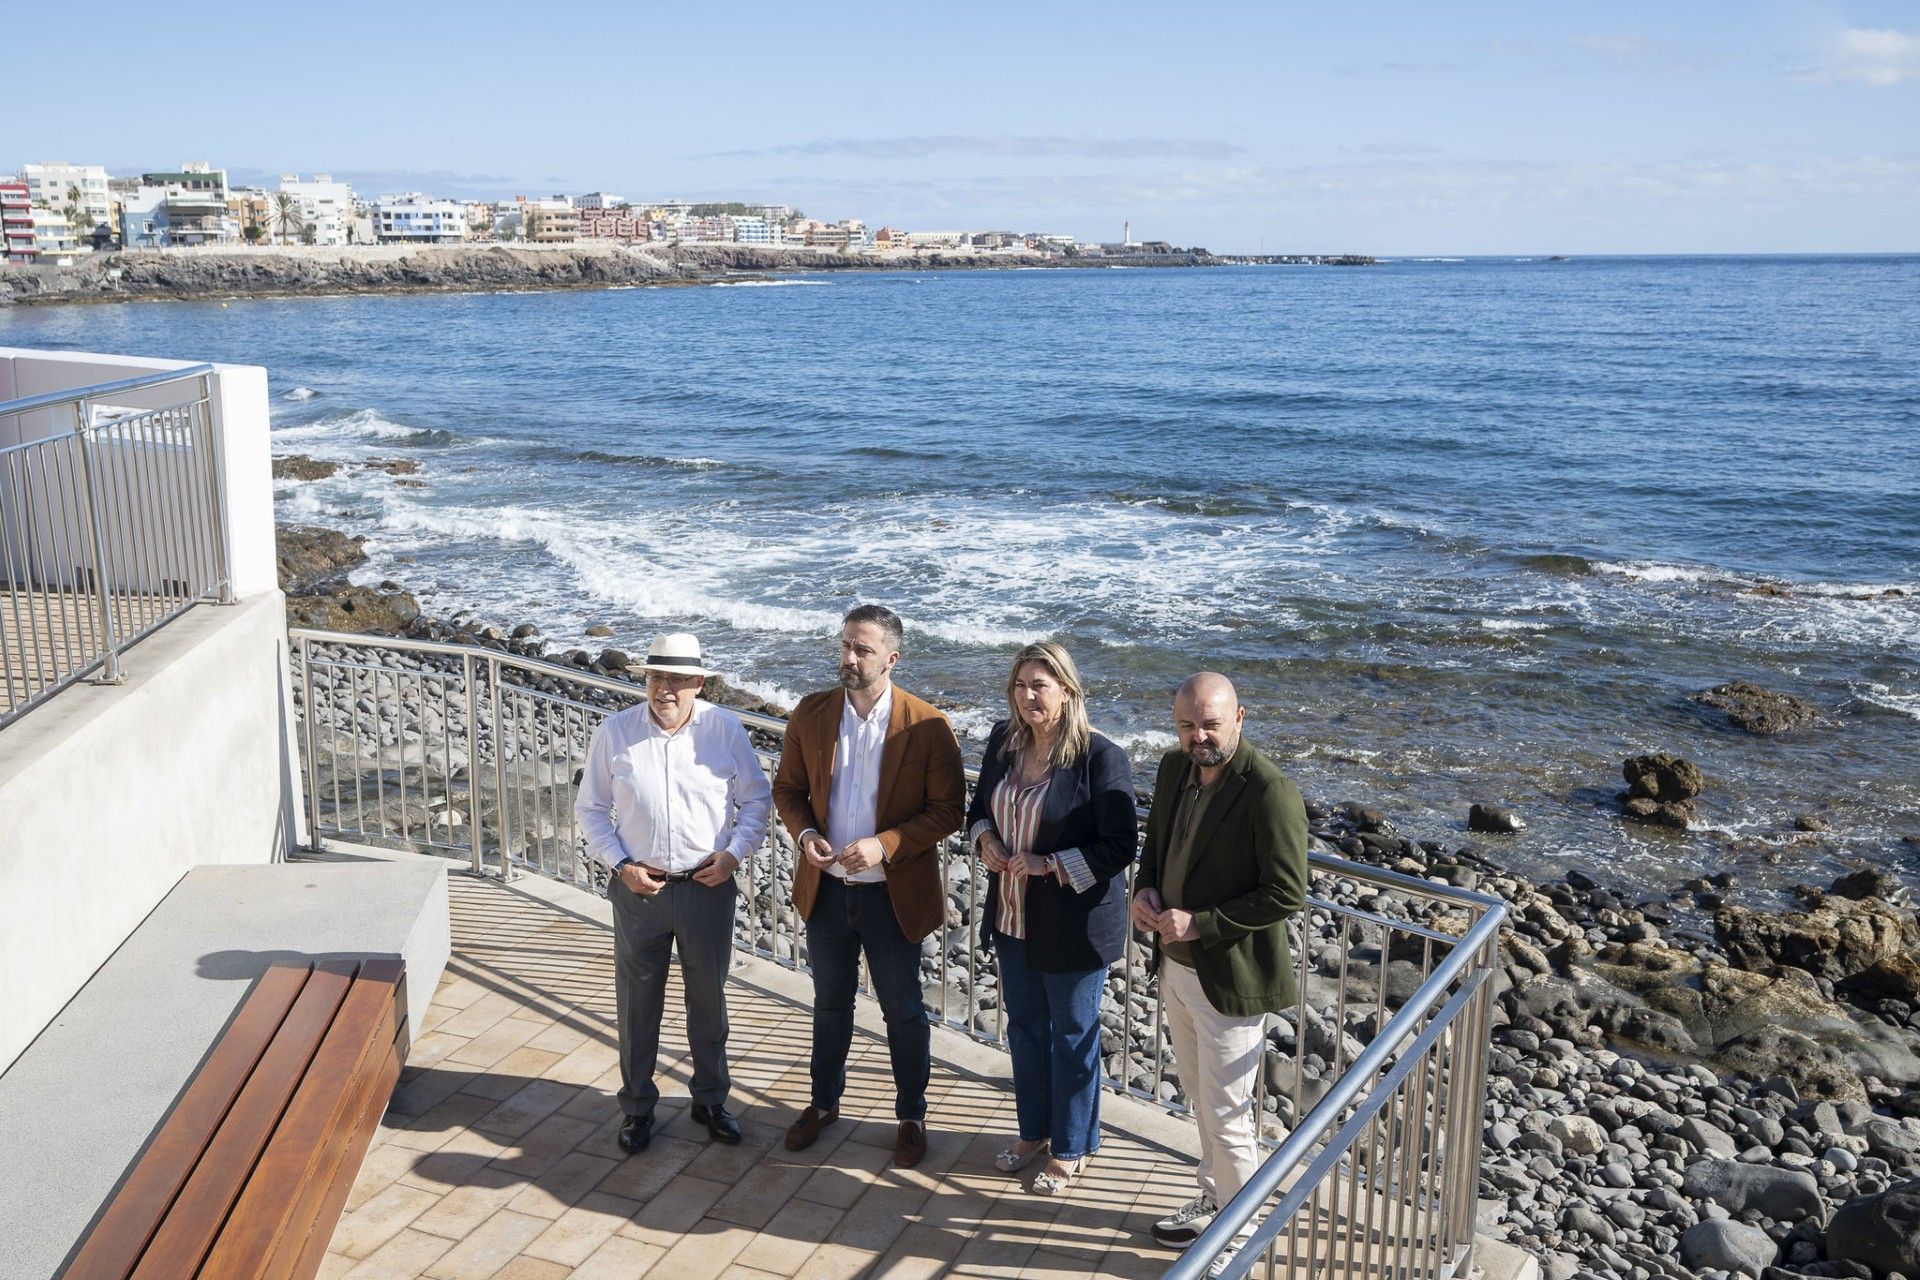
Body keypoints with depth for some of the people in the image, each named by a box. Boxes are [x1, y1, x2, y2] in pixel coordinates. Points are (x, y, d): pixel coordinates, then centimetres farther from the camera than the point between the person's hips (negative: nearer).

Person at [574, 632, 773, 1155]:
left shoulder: (725, 729, -7)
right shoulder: (614, 732, -6)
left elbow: (757, 798, 3)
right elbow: (590, 808, 3)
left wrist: (734, 853, -10)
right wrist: (621, 865, -8)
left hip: (708, 888, 0)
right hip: (638, 888, 0)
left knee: (708, 999, 14)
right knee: (636, 1003, 11)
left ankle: (711, 1099, 34)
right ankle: (637, 1107, 29)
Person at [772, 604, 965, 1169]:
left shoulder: (928, 726, -15)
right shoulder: (810, 714, -4)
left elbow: (947, 809, -12)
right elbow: (788, 787, 6)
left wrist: (885, 846, -23)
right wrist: (805, 833, -13)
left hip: (893, 895, -3)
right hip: (826, 889, 3)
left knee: (904, 1012, 13)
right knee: (830, 1004, 22)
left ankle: (912, 1117, 32)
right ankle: (824, 1102, 42)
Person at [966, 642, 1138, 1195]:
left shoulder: (1101, 757, -21)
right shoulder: (1003, 742, -2)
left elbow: (1121, 846, -19)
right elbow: (980, 803, 14)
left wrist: (1051, 865, -23)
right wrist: (984, 838, -8)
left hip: (1074, 925, -6)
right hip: (1013, 916, 6)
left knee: (1072, 1035, 11)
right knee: (1024, 1025, 21)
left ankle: (1070, 1149, 30)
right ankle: (1034, 1132, 42)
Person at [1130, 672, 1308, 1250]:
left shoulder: (1270, 793, -23)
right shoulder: (1174, 769, 0)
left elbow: (1287, 894, -22)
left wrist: (1200, 923, -24)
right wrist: (1144, 888, -5)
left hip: (1229, 979, -8)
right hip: (1176, 966, 8)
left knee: (1226, 1114, 6)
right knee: (1201, 1099, 25)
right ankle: (1215, 1195, 45)